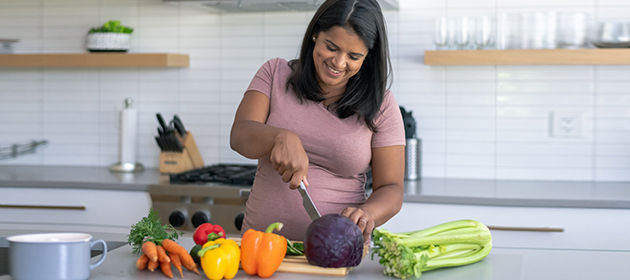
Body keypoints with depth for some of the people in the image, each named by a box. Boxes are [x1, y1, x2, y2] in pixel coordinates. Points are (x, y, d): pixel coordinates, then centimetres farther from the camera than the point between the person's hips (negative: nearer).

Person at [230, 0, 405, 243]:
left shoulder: (380, 105, 5)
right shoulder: (275, 74, 9)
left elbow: (391, 189, 2)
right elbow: (239, 135, -3)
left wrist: (366, 214, -20)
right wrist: (281, 138, -24)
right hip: (262, 240, 1)